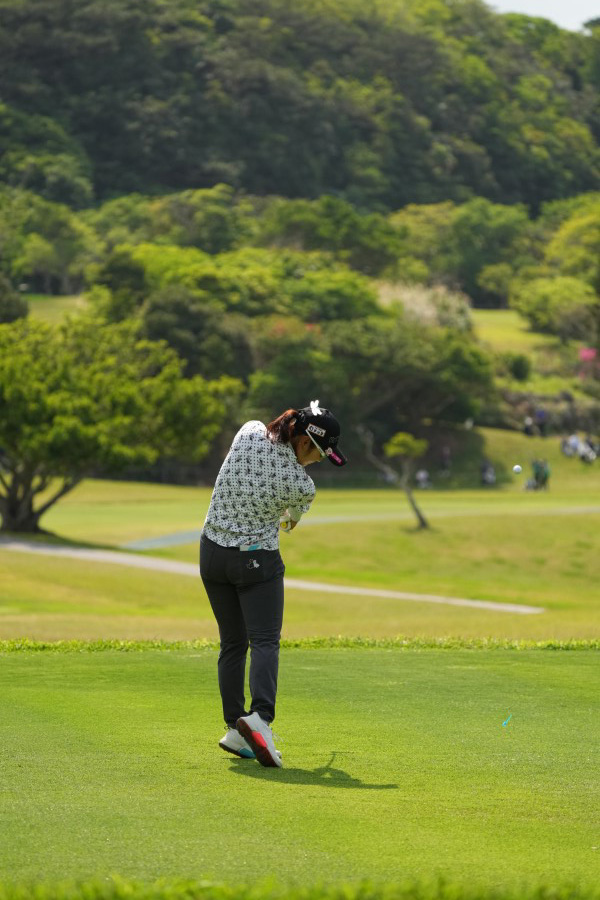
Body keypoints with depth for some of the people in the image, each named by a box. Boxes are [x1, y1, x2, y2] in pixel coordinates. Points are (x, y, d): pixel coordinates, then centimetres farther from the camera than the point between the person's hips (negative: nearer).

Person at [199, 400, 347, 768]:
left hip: (213, 554, 6)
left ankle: (234, 729, 8)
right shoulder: (302, 485, -18)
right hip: (259, 560, -6)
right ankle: (260, 717, -31)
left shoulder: (249, 433, -9)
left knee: (232, 644, 12)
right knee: (265, 641, -8)